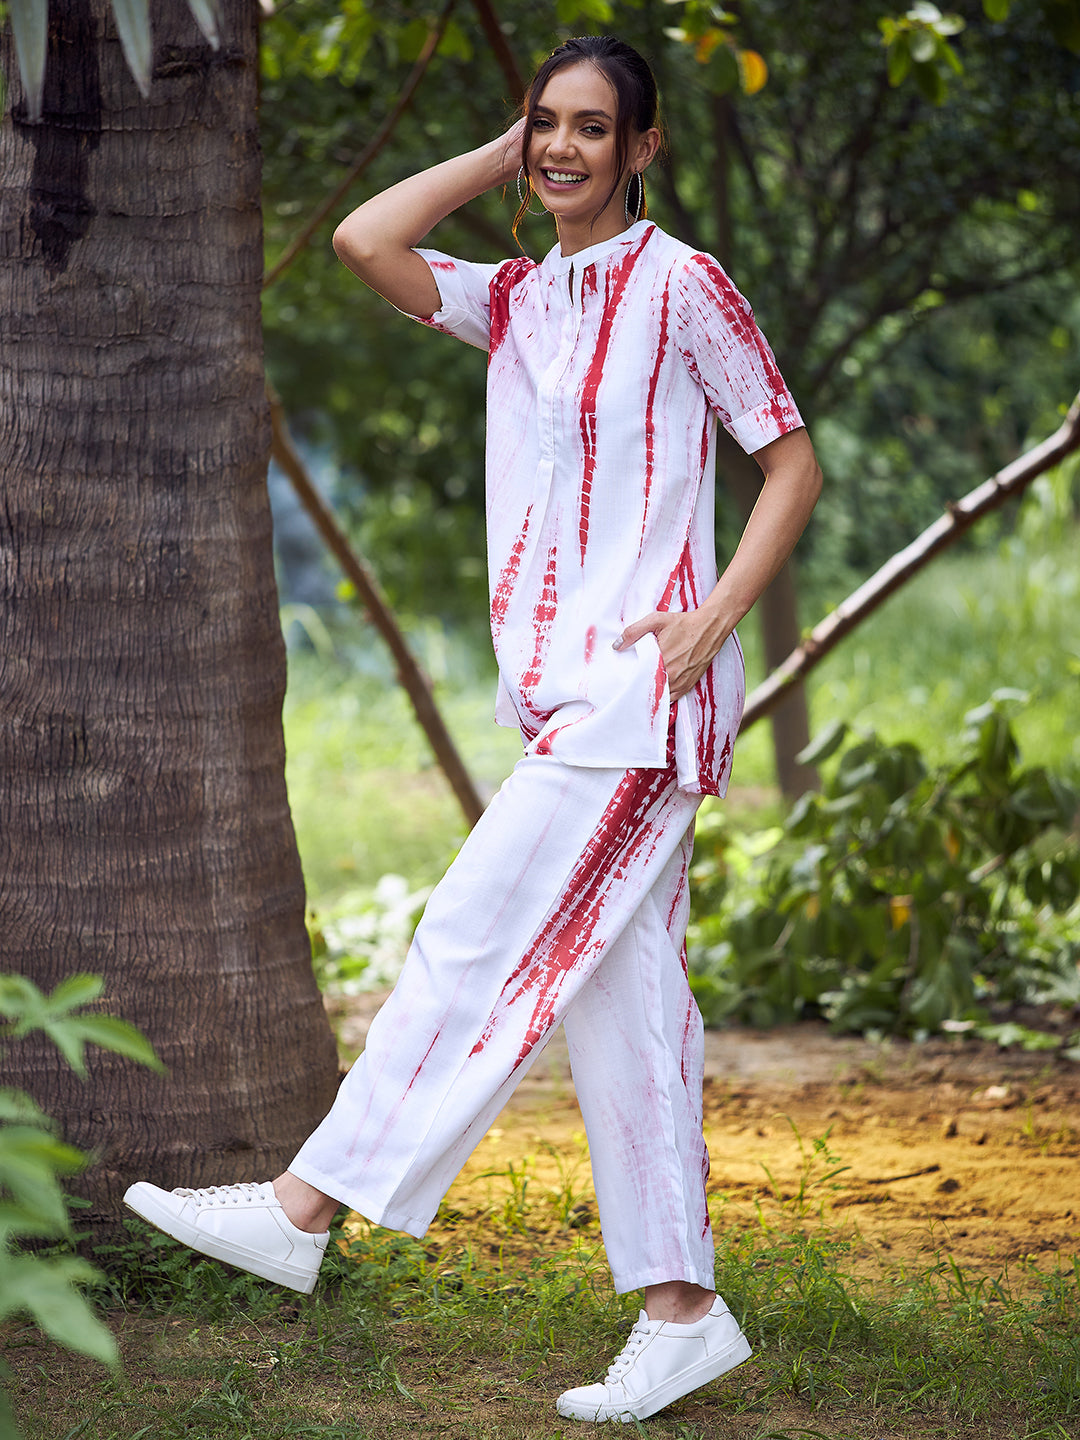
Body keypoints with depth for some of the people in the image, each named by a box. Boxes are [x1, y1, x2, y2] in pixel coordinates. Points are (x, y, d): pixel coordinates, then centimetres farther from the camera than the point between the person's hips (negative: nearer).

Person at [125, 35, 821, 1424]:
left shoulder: (683, 287, -3)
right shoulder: (515, 299, 15)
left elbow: (794, 462, -2)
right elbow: (364, 240, 2)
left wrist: (713, 617, -13)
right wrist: (499, 158, 8)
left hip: (641, 683, -7)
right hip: (563, 691, 7)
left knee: (477, 943, -10)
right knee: (617, 994, 5)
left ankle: (302, 1208, -7)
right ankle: (680, 1311, 8)